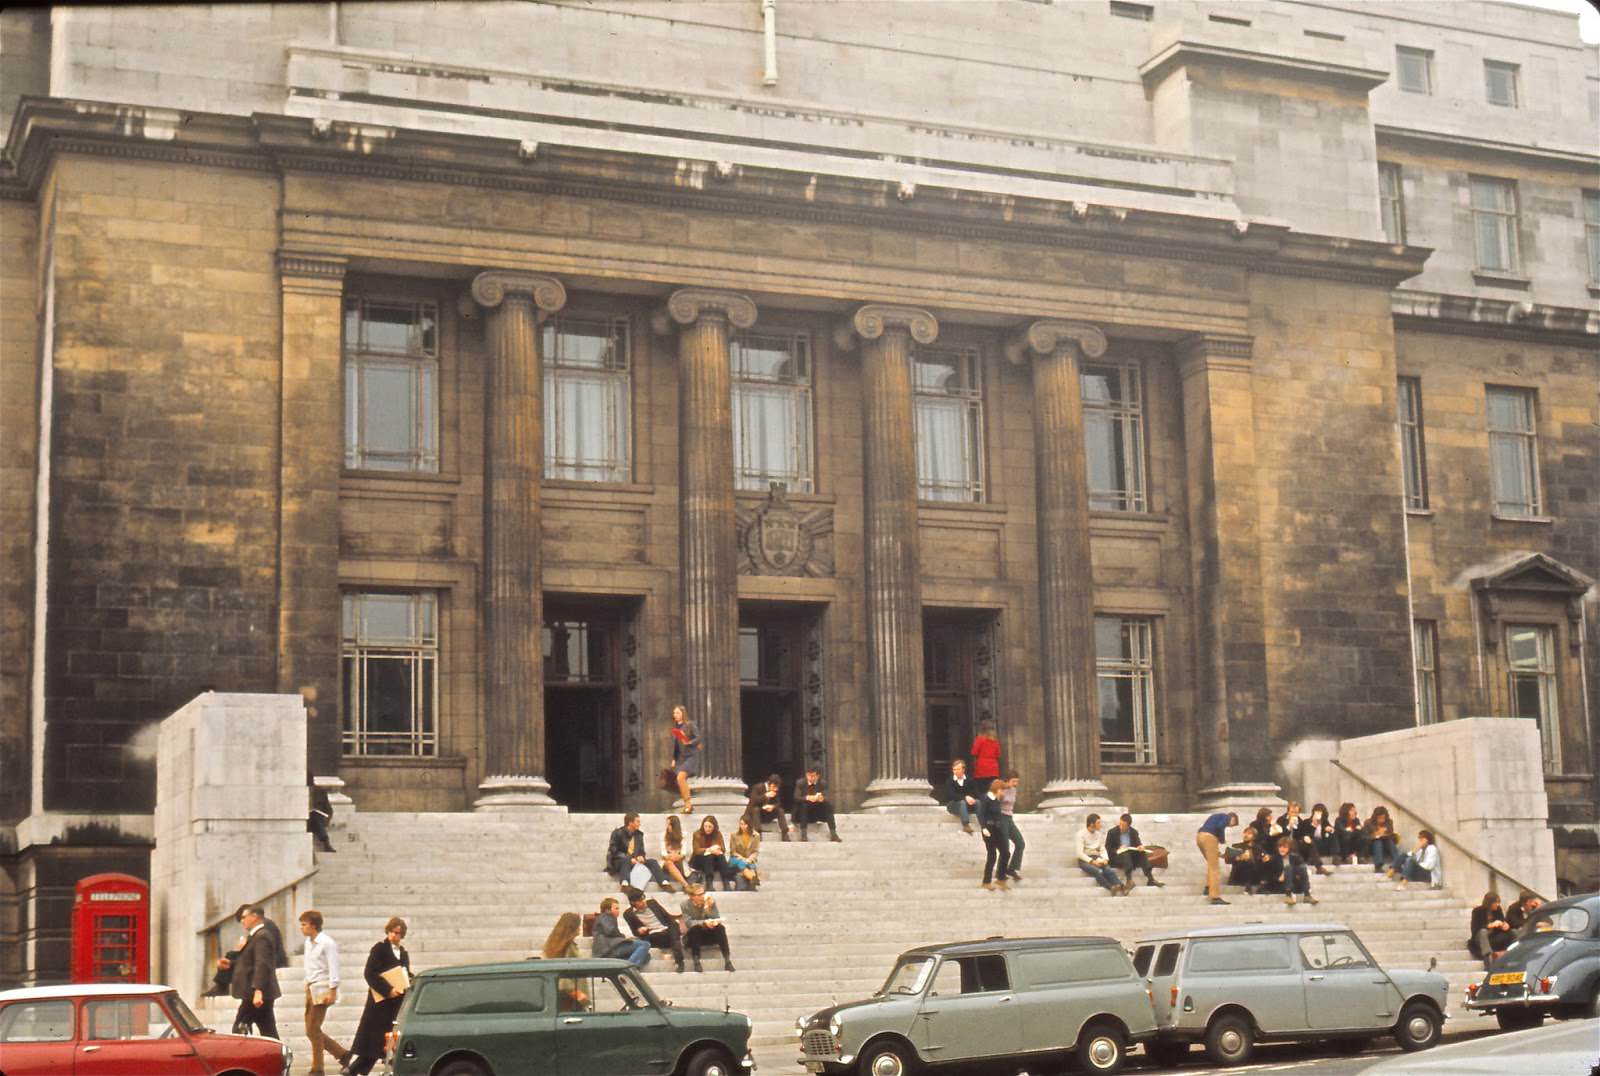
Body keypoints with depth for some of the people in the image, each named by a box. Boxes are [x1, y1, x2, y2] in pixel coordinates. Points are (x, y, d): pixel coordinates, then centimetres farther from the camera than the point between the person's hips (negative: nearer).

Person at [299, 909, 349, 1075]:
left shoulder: (327, 943, -13)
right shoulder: (308, 942, 12)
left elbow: (333, 968, -15)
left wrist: (332, 991, -18)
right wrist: (308, 985, 15)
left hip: (322, 990, -9)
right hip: (311, 989, 9)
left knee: (313, 1030, -7)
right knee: (312, 1030, 8)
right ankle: (342, 1054, 19)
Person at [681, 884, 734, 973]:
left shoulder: (711, 902, -4)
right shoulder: (686, 905, -9)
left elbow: (718, 920, -12)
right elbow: (688, 923, -23)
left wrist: (709, 907, -27)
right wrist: (704, 923, -39)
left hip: (709, 935, 2)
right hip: (693, 937, -2)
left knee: (720, 928, -28)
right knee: (695, 928, -34)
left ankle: (727, 960, -34)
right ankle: (696, 961, -36)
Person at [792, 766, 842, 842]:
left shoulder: (822, 783, -2)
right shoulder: (800, 783, -7)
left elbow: (827, 798, -13)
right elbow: (796, 798, -19)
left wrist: (822, 798, -39)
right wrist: (807, 798, -39)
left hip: (817, 812, 2)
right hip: (804, 810, -2)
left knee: (829, 805, -25)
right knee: (803, 805, -34)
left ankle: (833, 834, -29)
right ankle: (803, 834, -37)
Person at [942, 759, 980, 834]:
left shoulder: (970, 780, 5)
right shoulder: (949, 781, -5)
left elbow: (976, 794, -3)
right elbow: (951, 795, -20)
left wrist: (970, 798, -25)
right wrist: (965, 797, -32)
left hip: (968, 804, 3)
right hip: (952, 805, -3)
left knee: (979, 802, -26)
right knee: (962, 802, -37)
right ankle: (966, 825, -48)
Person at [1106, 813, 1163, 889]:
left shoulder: (1134, 832, 10)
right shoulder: (1112, 832, 0)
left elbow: (1138, 844, 4)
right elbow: (1107, 849, -2)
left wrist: (1141, 847, -20)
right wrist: (1117, 851, -21)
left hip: (1131, 857, 3)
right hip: (1117, 857, -3)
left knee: (1142, 853, -26)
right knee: (1125, 854, -36)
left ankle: (1150, 879, -38)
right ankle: (1129, 881, -52)